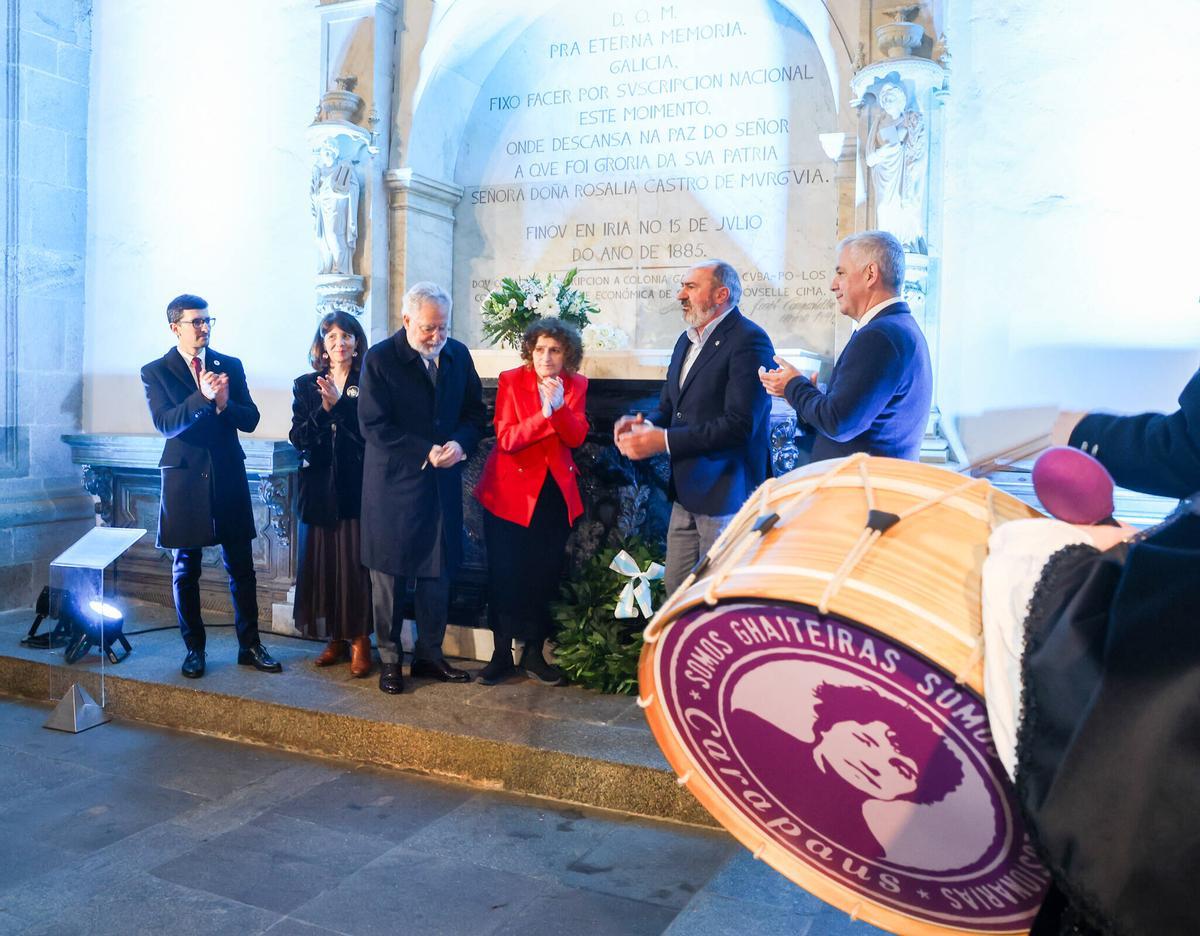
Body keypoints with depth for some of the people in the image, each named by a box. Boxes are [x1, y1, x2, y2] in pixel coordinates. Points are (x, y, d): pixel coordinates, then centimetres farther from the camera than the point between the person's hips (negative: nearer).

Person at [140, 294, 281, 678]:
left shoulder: (231, 366, 6)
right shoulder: (155, 372, -1)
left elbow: (250, 420, 1)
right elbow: (165, 424, -15)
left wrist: (224, 404, -19)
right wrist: (202, 396, -29)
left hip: (229, 478, 2)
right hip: (184, 480, -1)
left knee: (241, 567, 5)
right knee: (185, 570, 8)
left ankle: (250, 645, 15)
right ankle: (194, 648, 21)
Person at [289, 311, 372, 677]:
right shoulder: (305, 386, 9)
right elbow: (298, 438, 0)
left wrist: (339, 404, -18)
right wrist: (322, 409, -15)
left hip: (357, 488, -3)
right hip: (319, 487, 3)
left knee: (356, 563, -2)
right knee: (322, 563, 7)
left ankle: (359, 640, 8)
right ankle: (335, 638, 19)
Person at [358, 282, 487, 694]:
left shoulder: (458, 354, 4)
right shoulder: (380, 358, -9)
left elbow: (475, 410, 10)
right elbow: (373, 426, -13)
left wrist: (460, 443, -11)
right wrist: (425, 453, -19)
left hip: (443, 482, 4)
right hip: (393, 483, -4)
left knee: (438, 572, 11)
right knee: (388, 574, 6)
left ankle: (429, 654, 25)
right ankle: (389, 659, 20)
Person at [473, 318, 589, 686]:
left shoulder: (576, 385, 2)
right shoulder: (511, 380, -7)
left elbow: (576, 438, -7)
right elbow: (506, 439, -15)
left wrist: (560, 407, -24)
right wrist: (543, 415, -27)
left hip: (555, 493, 3)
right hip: (510, 490, -3)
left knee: (546, 575, 7)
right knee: (505, 576, 2)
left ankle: (533, 653, 22)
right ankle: (502, 654, 15)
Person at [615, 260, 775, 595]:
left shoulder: (749, 341, -15)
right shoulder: (687, 340, 14)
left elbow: (739, 424, -24)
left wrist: (663, 440, -23)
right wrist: (645, 425, -6)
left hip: (725, 495, -8)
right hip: (686, 492, 9)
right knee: (675, 591, 16)